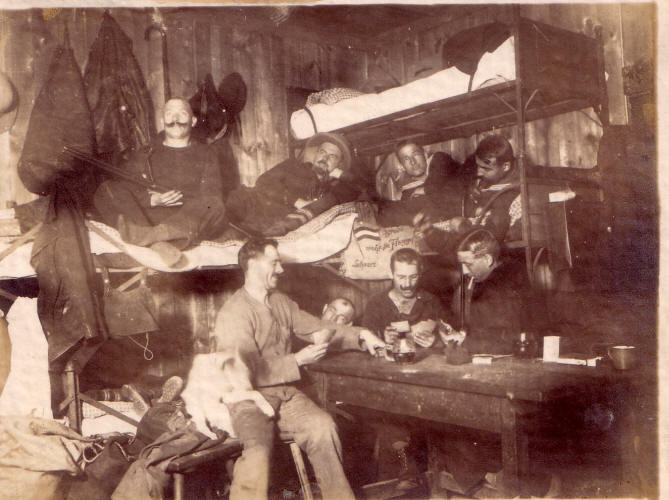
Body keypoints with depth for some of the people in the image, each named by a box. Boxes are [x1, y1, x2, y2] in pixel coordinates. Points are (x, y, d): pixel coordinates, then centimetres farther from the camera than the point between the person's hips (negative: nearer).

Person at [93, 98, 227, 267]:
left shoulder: (205, 155, 24)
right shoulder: (145, 155, 24)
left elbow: (212, 198, 9)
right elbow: (123, 192, 8)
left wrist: (178, 200, -7)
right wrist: (152, 200, -12)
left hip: (190, 220, -1)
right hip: (149, 215, 1)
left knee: (214, 208, -34)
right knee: (107, 190, -22)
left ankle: (146, 235, -49)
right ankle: (158, 244, -44)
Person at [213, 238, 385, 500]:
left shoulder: (281, 302, 13)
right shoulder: (233, 314, -12)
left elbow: (317, 328, 16)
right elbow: (249, 373, -17)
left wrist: (359, 335, 2)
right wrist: (297, 360, -16)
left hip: (285, 393, 6)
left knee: (322, 425, -19)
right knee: (259, 445, -33)